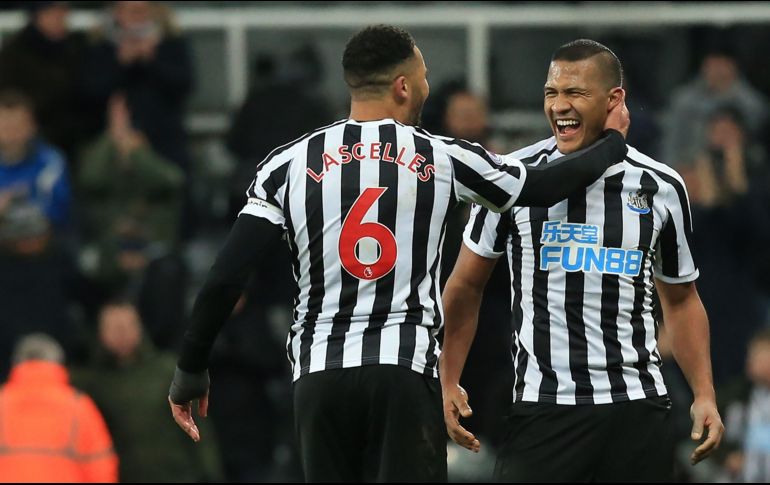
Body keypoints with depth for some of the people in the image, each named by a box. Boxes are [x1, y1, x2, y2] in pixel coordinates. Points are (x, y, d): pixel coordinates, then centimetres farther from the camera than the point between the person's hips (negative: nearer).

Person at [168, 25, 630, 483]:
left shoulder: (288, 164, 3)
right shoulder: (442, 159, 2)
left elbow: (226, 279, -2)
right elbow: (545, 187, 16)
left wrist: (191, 370, 10)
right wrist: (614, 141, 36)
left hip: (320, 374, 2)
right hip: (405, 373, -2)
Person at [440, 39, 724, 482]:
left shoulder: (661, 188, 6)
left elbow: (681, 299, 17)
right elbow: (467, 286, 7)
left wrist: (705, 395, 6)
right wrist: (449, 383, -2)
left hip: (638, 410, 2)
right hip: (543, 407, -2)